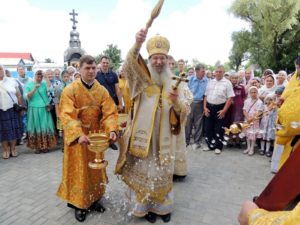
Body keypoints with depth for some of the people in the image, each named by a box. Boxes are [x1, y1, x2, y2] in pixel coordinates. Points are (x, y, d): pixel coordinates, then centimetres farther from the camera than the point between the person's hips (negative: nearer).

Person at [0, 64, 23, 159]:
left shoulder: (12, 81, 4)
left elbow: (19, 95, 7)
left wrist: (21, 107, 4)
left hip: (13, 110, 0)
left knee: (13, 130, 6)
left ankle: (13, 148, 20)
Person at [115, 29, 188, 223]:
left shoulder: (173, 83, 5)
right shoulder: (142, 79, -1)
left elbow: (183, 114, 0)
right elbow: (131, 64, -24)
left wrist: (176, 101, -22)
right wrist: (137, 44, -43)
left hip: (163, 137, 3)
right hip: (143, 136, -2)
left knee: (162, 173, 15)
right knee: (143, 172, 8)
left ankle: (162, 206, 36)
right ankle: (145, 205, 30)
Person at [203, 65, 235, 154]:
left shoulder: (227, 83, -3)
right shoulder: (210, 82, 10)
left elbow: (230, 98, -9)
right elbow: (206, 96, 11)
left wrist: (224, 110, -15)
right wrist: (205, 107, 1)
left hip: (220, 108, -4)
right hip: (209, 107, 4)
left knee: (219, 128, 4)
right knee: (208, 127, 9)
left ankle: (218, 147, 16)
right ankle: (210, 145, 22)